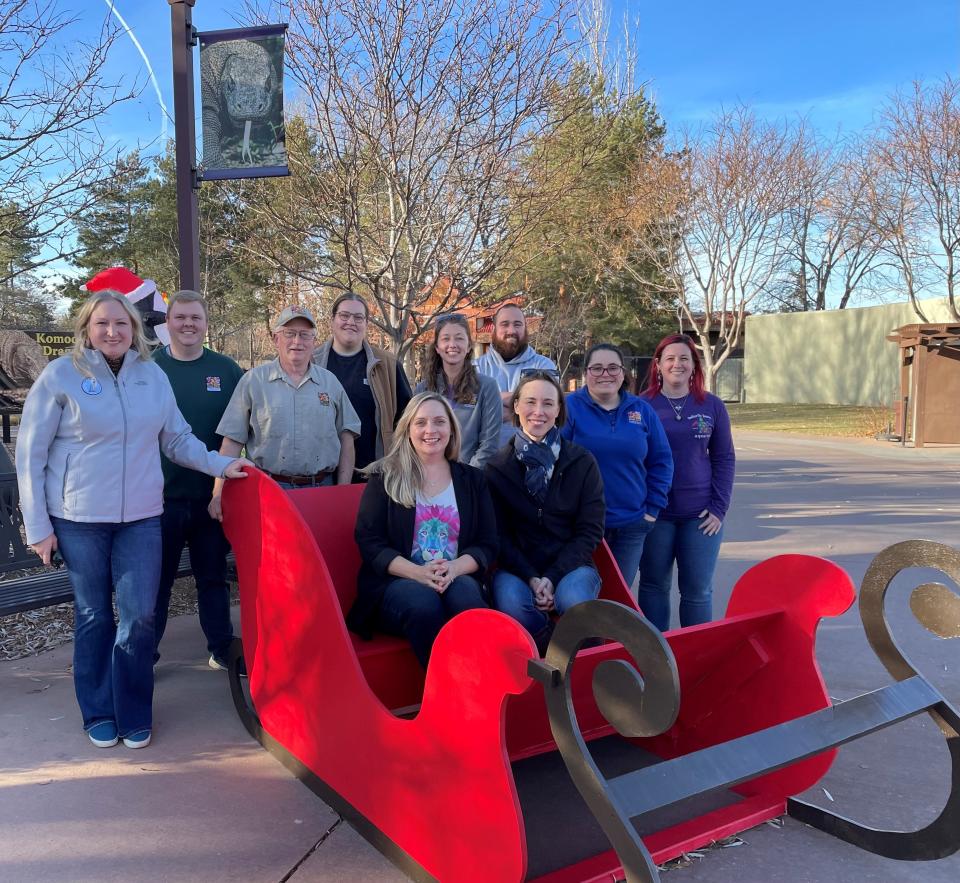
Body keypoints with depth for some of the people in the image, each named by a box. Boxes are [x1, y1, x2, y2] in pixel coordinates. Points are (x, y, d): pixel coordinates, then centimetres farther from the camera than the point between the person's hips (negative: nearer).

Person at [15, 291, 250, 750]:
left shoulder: (153, 375, 4)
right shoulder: (61, 375, -5)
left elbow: (177, 439, 12)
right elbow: (30, 454, -3)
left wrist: (221, 465, -1)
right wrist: (37, 524, -4)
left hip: (140, 517, 2)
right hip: (79, 519, -2)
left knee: (140, 616, 0)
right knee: (93, 617, 10)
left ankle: (134, 715, 19)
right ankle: (99, 714, 27)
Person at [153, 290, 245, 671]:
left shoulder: (227, 370, 4)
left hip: (212, 496, 1)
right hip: (161, 495, -1)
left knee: (213, 576, 13)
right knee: (154, 579, 8)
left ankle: (222, 649, 25)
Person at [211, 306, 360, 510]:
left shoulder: (330, 382, 9)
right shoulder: (253, 381, 2)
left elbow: (346, 439, 9)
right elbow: (232, 441, -1)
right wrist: (219, 493, -8)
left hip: (322, 489, 2)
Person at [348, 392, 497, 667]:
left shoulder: (472, 479, 15)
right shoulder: (384, 477, 8)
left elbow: (487, 544, 9)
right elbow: (369, 542, -1)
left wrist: (454, 568, -14)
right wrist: (417, 572, -18)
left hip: (459, 579, 2)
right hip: (396, 582, -1)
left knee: (464, 593, -33)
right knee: (423, 601, -35)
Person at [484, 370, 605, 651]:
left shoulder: (582, 462, 1)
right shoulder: (498, 467, 2)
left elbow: (590, 530, -1)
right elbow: (499, 534, 0)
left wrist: (553, 577, -13)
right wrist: (530, 577, -15)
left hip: (570, 565, 0)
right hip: (517, 568, 0)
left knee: (573, 600, -33)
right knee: (511, 602, -33)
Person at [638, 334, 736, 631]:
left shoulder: (712, 406, 3)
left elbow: (724, 458, 6)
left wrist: (719, 507, -2)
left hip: (701, 515, 1)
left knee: (698, 589, 6)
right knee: (654, 585, 8)